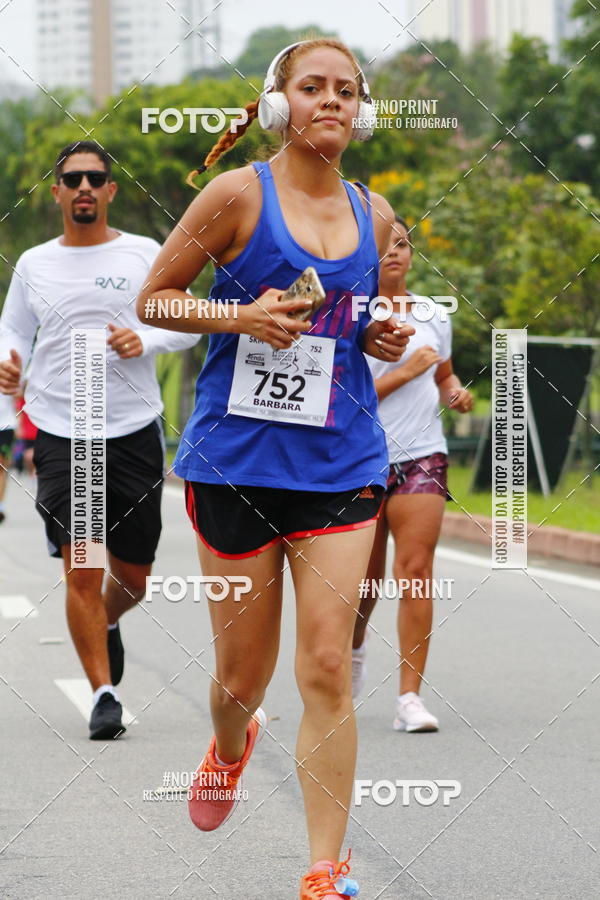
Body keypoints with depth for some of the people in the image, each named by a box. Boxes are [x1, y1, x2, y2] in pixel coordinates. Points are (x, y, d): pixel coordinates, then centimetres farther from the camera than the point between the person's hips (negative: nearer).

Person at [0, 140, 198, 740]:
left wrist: (145, 340, -15)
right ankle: (103, 694, -3)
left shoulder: (144, 255, 3)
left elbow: (187, 324, 4)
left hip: (135, 431, 0)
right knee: (81, 569, -11)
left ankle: (106, 624, 42)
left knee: (132, 574, 8)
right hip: (60, 434, 0)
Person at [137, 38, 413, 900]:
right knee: (244, 672, 8)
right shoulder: (238, 194, -5)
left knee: (327, 667, -7)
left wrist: (384, 337, 3)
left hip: (339, 463, 2)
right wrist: (242, 316, -16)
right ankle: (230, 745, 45)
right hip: (237, 454, -2)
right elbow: (153, 297, 0)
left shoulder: (374, 213, 9)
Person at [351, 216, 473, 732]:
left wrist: (455, 393, 2)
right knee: (366, 577, 9)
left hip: (423, 456, 2)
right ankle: (355, 647, 43)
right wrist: (404, 372, -17)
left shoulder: (434, 316, 9)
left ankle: (410, 698, -11)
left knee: (416, 569, -11)